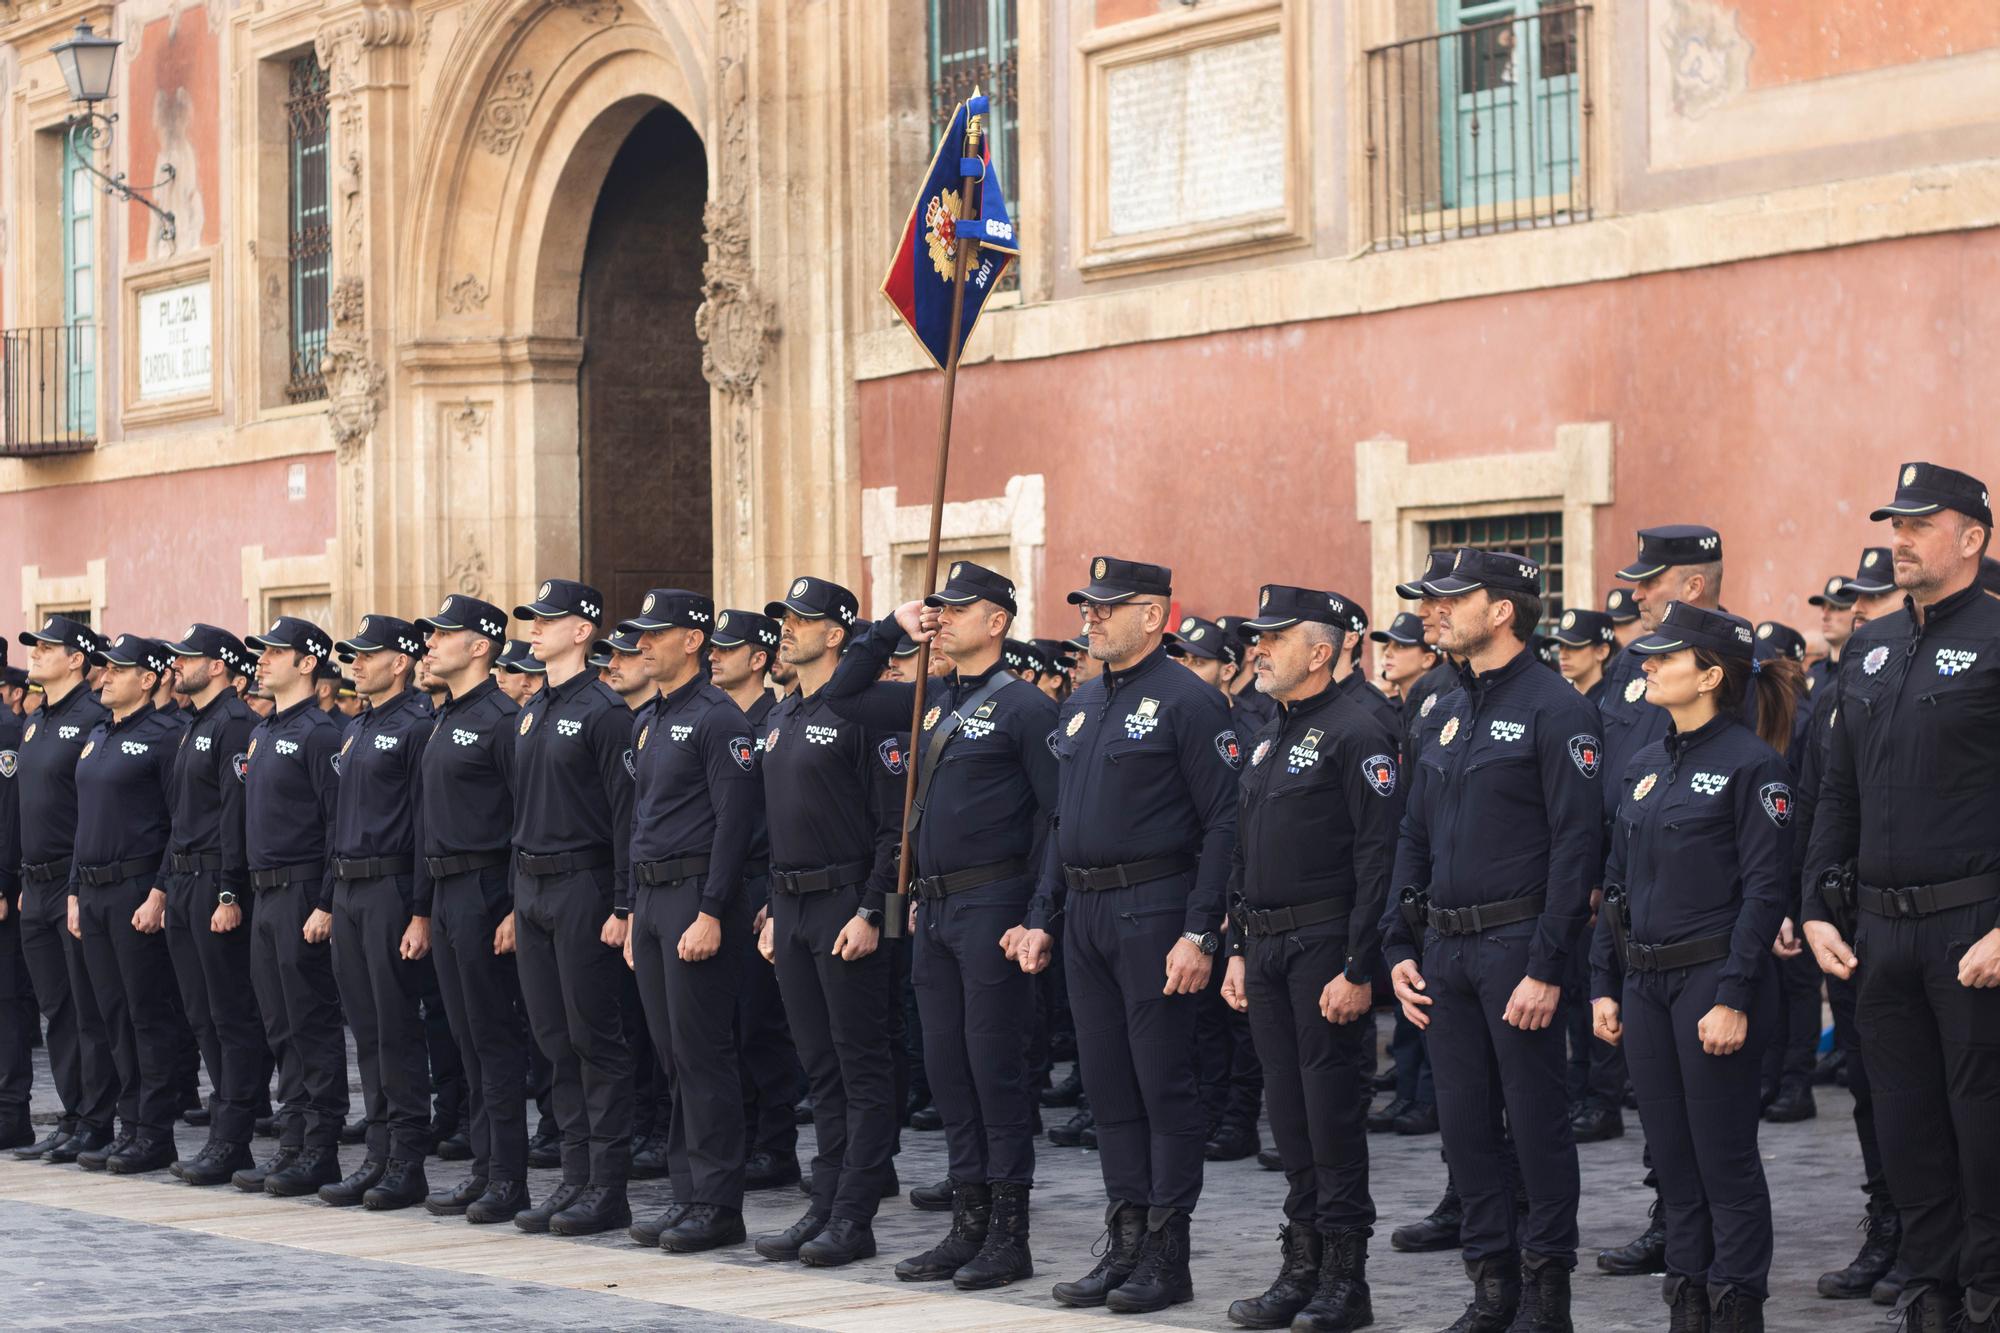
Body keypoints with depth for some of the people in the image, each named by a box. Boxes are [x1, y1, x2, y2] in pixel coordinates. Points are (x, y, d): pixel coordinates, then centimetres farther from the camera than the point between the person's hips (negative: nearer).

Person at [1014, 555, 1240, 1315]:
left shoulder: (1188, 703, -10)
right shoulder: (1081, 706, 15)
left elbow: (1223, 825, -14)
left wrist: (1200, 934, -19)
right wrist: (1042, 917, 14)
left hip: (1154, 911, -8)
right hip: (1086, 917, 8)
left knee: (1165, 1085, -3)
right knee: (1108, 1084, 10)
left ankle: (1168, 1257, 2)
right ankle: (1125, 1245, 16)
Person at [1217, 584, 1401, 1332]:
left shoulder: (1356, 735, -11)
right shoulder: (1270, 740, 16)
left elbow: (1379, 858, -16)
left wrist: (1358, 969, -20)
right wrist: (1238, 950, 16)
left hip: (1326, 947, -8)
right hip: (1267, 951, 8)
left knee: (1333, 1111, -4)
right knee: (1290, 1112, 10)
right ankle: (1301, 1270, 16)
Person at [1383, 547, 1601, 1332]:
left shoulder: (1554, 709, -9)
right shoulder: (1447, 716, 15)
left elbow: (1577, 842, -14)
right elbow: (1414, 838, 19)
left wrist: (1547, 966, -19)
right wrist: (1400, 946, 9)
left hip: (1517, 944, -7)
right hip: (1446, 950, 7)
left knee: (1536, 1121, -1)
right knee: (1464, 1121, 8)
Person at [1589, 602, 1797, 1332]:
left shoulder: (1752, 764, -10)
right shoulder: (1643, 767, 12)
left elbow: (1765, 890, -14)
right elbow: (1616, 883, 15)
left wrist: (1734, 997, -19)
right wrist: (1604, 985, 9)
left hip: (1715, 981, -7)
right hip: (1646, 982, 7)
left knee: (1725, 1160, -1)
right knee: (1672, 1158, 10)